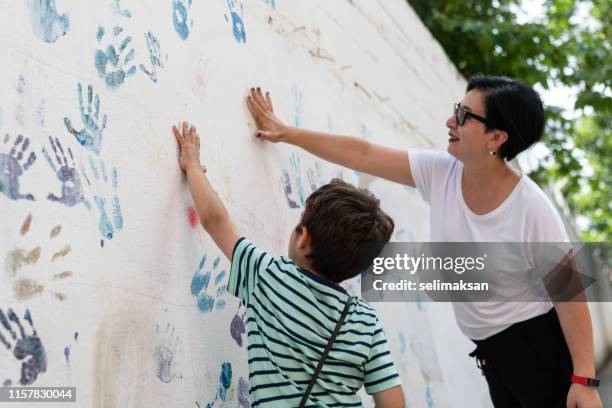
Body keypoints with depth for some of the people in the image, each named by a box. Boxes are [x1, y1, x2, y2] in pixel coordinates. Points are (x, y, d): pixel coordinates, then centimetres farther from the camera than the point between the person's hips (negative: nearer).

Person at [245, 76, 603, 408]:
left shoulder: (531, 207, -22)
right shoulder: (439, 173, -7)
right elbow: (362, 154, -3)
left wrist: (584, 379, -19)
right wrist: (285, 132, 2)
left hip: (542, 347, -6)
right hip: (494, 351, 6)